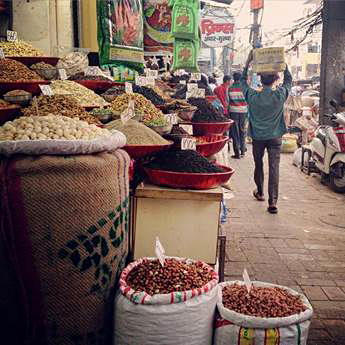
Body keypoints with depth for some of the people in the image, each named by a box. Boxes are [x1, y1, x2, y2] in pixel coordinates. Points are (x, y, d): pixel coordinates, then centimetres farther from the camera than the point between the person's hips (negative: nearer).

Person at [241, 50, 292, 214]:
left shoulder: (252, 96, -10)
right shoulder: (280, 95, -10)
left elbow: (243, 81, 8)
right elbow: (288, 80, 10)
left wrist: (248, 62, 8)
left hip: (258, 137, 1)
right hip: (275, 137, -1)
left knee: (259, 165, 18)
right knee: (274, 167, -4)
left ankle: (260, 193, 36)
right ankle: (273, 201, -11)